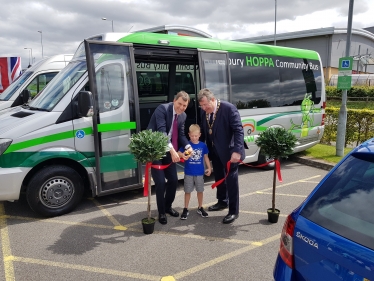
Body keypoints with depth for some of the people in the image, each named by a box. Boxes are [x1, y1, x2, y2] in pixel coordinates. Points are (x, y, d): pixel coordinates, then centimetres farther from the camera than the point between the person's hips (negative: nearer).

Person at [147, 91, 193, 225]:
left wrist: (188, 146, -13)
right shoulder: (162, 108, -18)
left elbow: (181, 134, 8)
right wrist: (172, 150, -38)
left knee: (173, 180, 10)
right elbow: (161, 131, -28)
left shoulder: (183, 116, 5)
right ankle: (161, 212, 14)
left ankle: (168, 206, 34)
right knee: (160, 182, -6)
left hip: (168, 151, 7)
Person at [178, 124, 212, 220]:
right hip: (188, 173, -2)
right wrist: (183, 155, -36)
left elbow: (206, 157, 7)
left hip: (200, 173, 2)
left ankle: (200, 208, 30)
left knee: (200, 190, 14)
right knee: (187, 191, 8)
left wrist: (209, 168, 3)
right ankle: (186, 209, 19)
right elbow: (179, 153, -15)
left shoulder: (203, 145, -2)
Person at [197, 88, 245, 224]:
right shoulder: (204, 112, 0)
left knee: (231, 179, 1)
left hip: (228, 151, -7)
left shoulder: (229, 108, -20)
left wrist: (237, 151, -33)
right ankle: (222, 202, 40)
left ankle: (233, 211, 12)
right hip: (214, 151, 7)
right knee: (219, 177, 19)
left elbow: (238, 130, -24)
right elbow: (204, 131, 11)